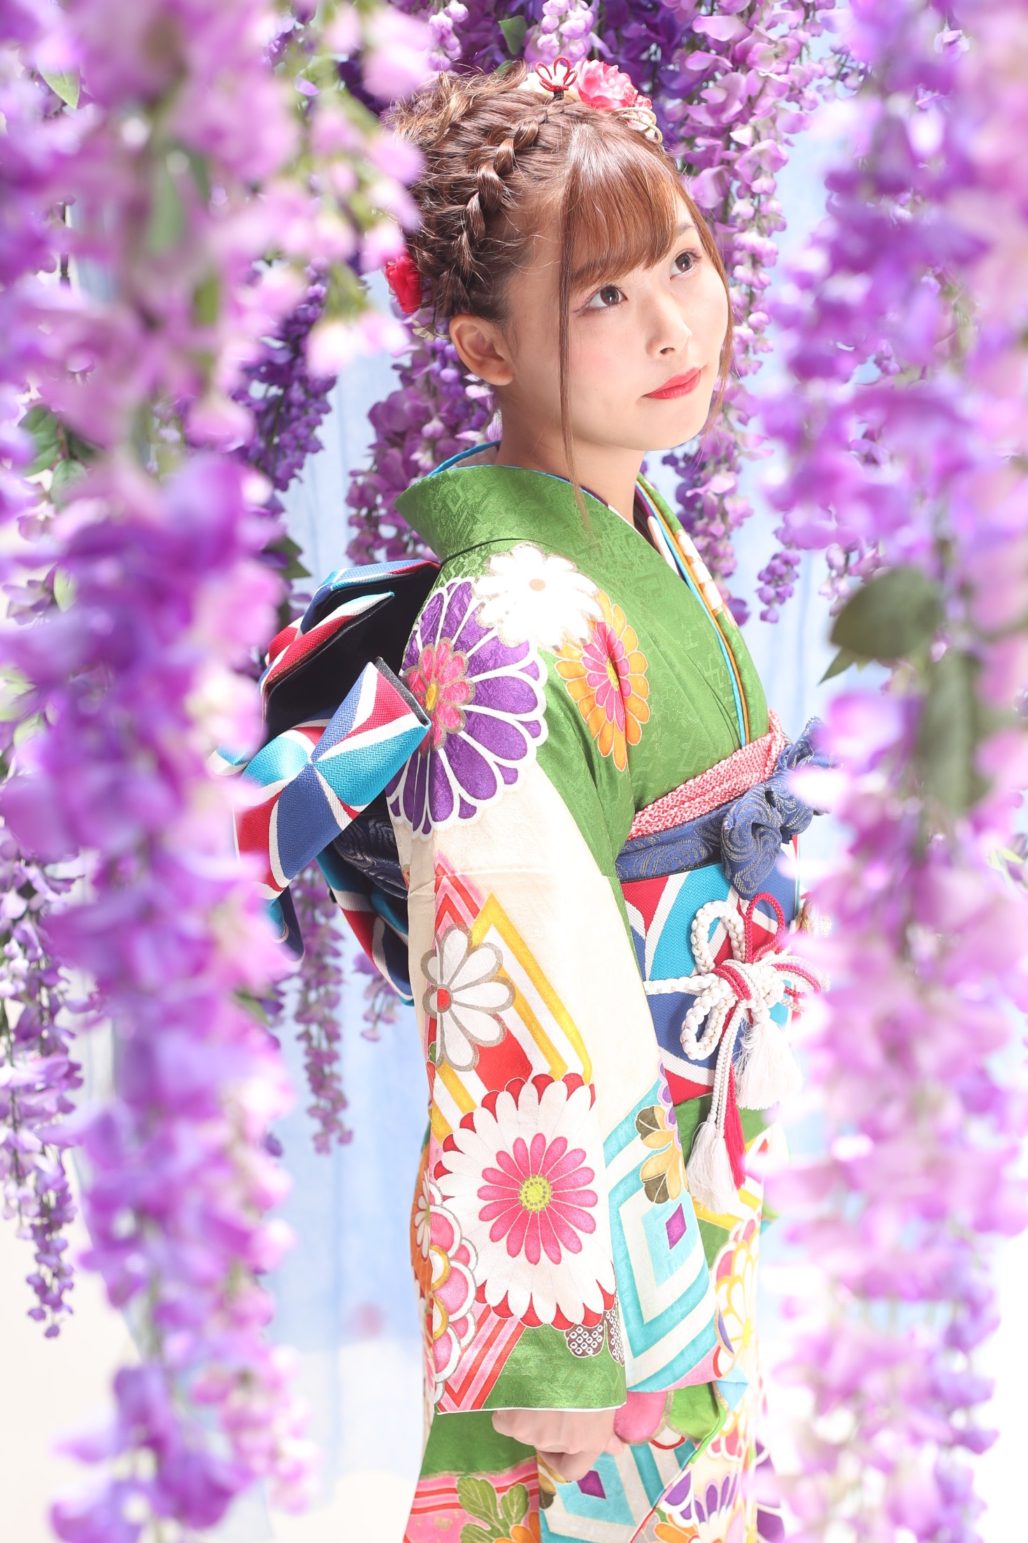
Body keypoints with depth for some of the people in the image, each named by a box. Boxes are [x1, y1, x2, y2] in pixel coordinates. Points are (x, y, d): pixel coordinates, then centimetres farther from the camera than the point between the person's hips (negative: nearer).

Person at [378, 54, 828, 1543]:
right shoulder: (515, 629, -28)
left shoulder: (642, 531, 0)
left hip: (702, 1181, 8)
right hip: (598, 1222, -8)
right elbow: (521, 1039, -27)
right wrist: (568, 1368, -22)